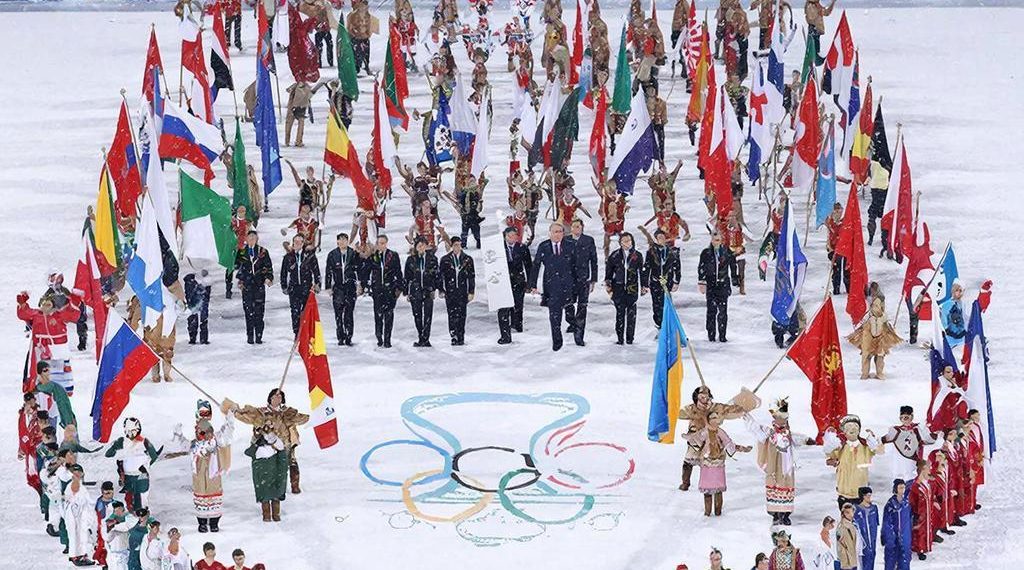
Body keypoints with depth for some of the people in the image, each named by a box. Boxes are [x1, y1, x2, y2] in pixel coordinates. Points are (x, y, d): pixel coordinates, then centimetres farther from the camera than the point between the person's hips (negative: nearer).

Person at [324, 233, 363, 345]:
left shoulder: (353, 254, 2)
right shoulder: (332, 255, 4)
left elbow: (359, 270, 6)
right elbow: (328, 272, 8)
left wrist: (359, 285, 1)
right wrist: (328, 287, 5)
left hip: (350, 287, -1)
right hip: (338, 287, 1)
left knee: (349, 313, -2)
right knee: (338, 313, -3)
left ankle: (348, 338, 2)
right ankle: (341, 338, 3)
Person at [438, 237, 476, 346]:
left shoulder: (467, 260, 7)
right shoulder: (445, 260, 6)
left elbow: (472, 276, 9)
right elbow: (441, 276, 8)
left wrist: (471, 292, 4)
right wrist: (441, 290, 1)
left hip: (462, 292, 1)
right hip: (450, 292, -1)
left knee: (461, 314, 1)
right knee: (452, 314, -8)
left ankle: (461, 337, 8)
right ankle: (454, 337, -7)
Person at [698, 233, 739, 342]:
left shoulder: (727, 253, 6)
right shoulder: (706, 253, 4)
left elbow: (733, 267, 15)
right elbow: (701, 268, 5)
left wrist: (735, 281, 15)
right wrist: (701, 283, -2)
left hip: (723, 285, 0)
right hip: (711, 285, 0)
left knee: (723, 310, -3)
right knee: (711, 310, -4)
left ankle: (722, 336, 1)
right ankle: (711, 334, 3)